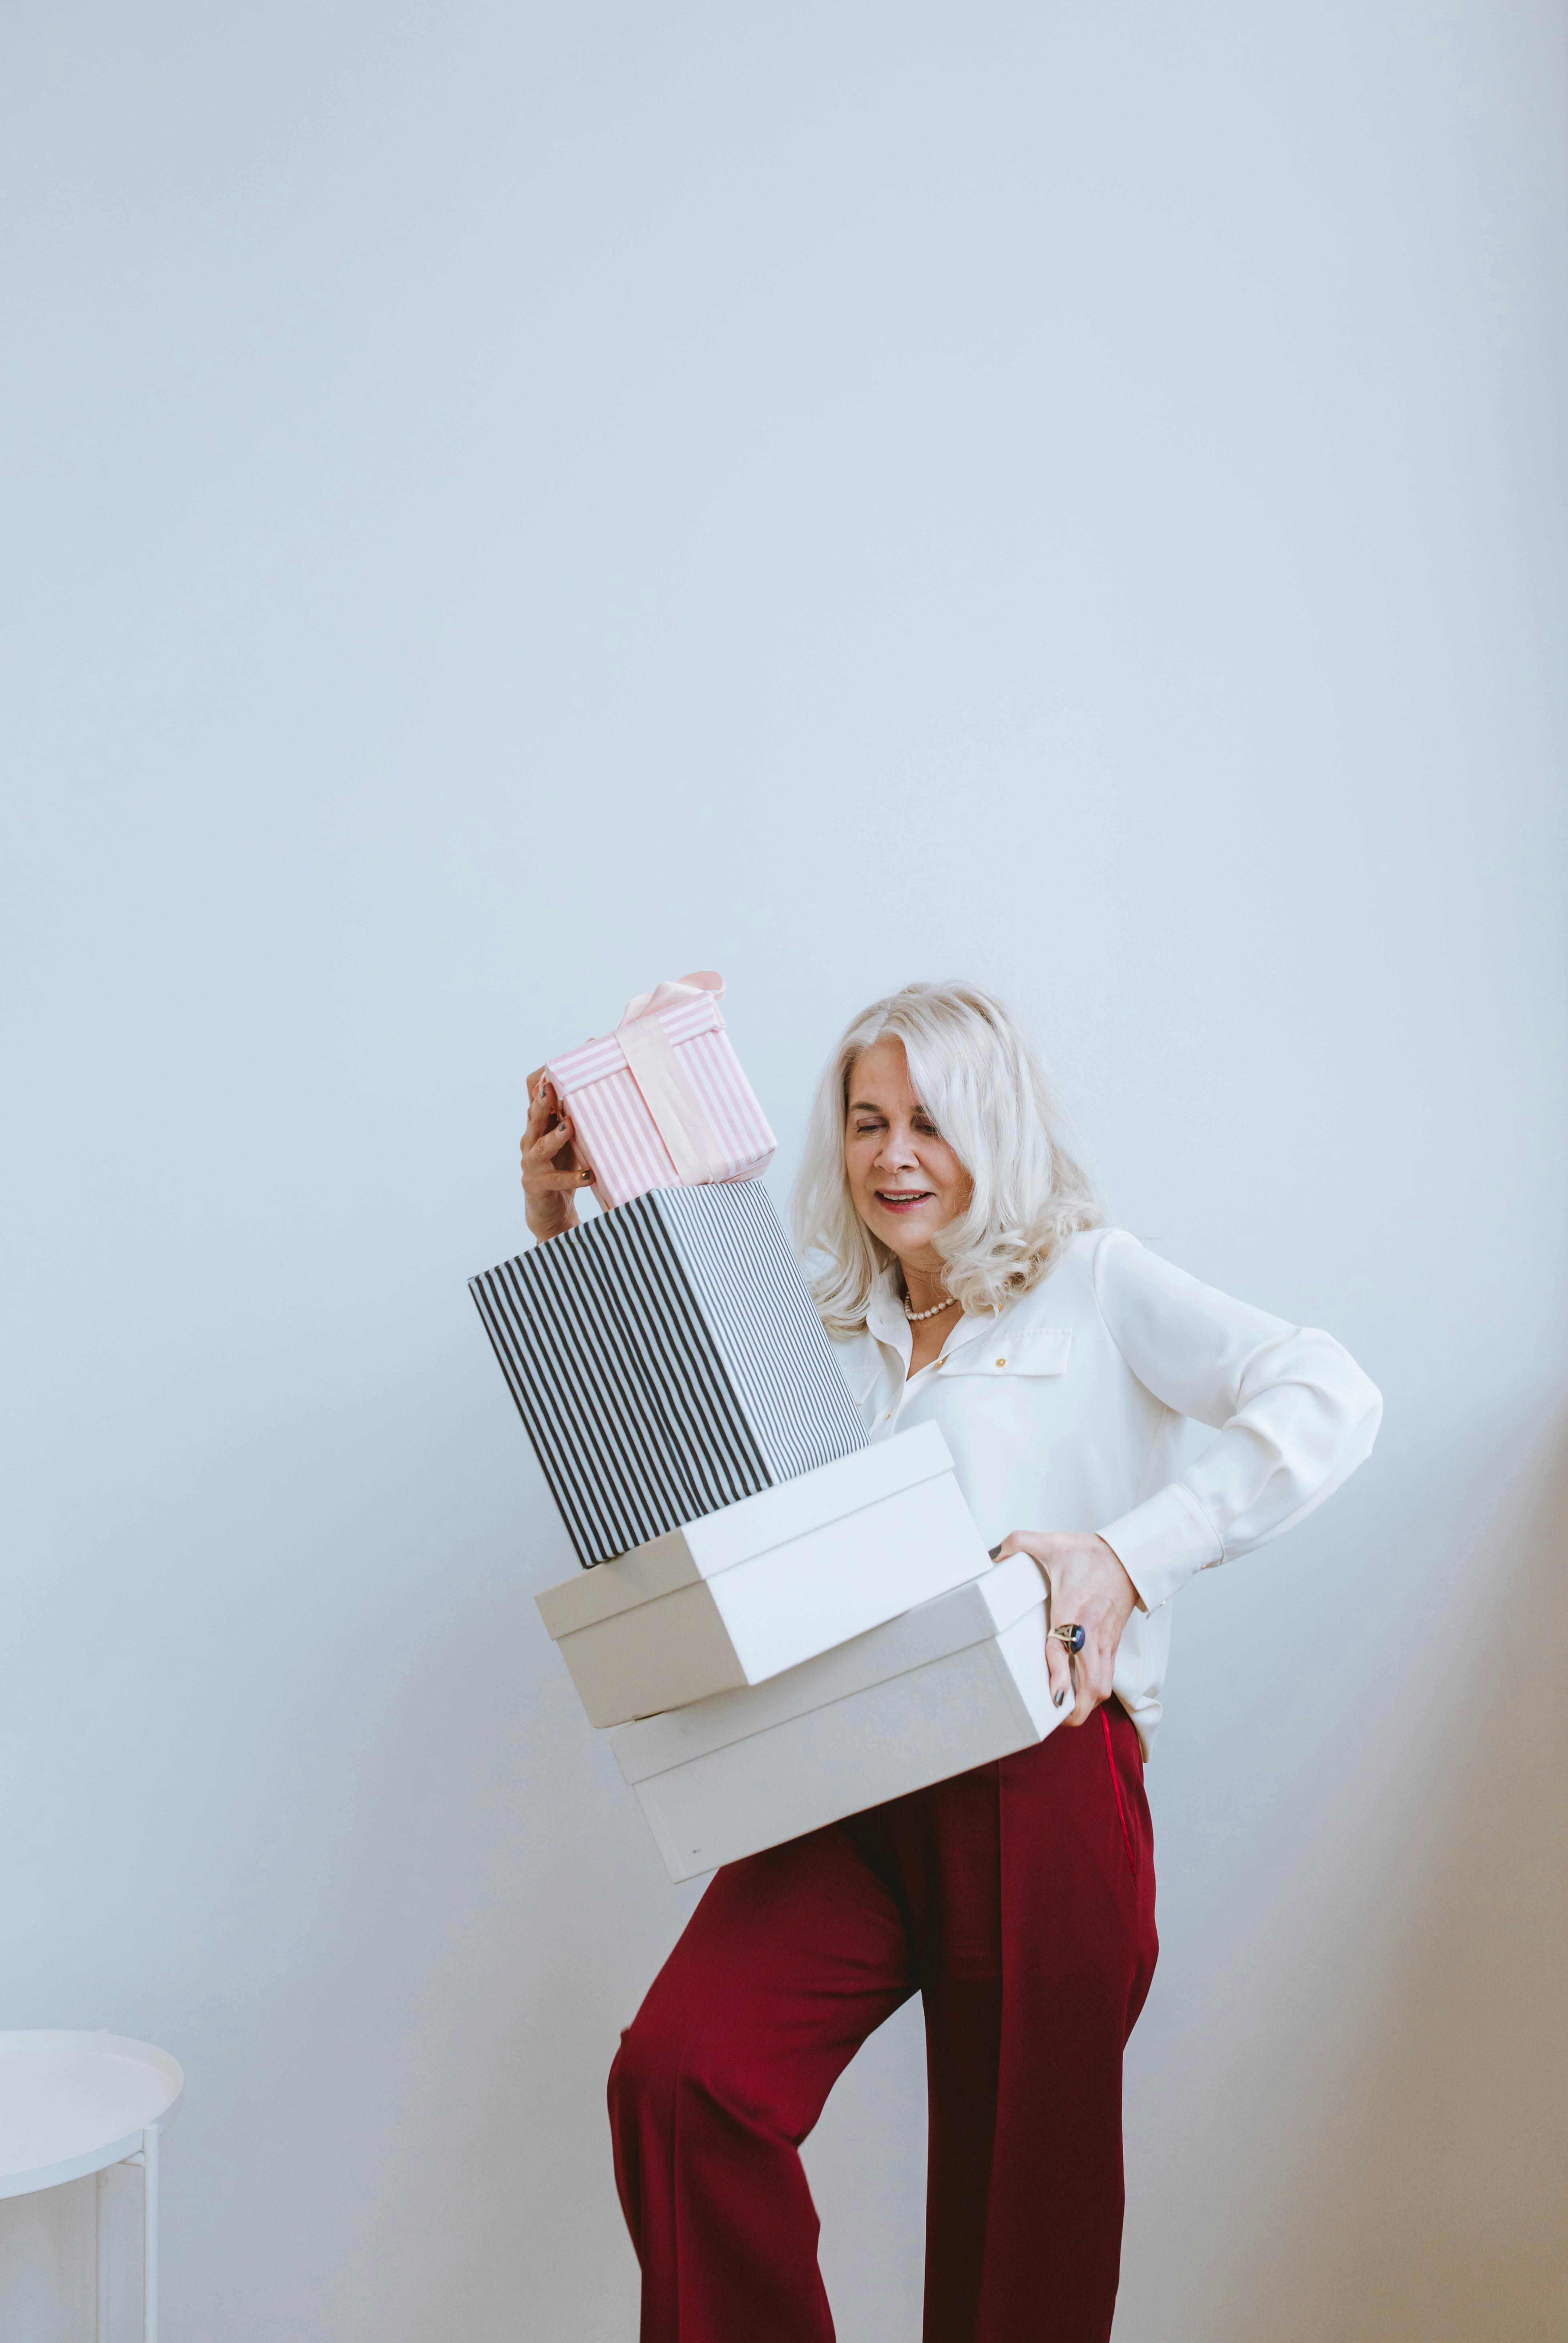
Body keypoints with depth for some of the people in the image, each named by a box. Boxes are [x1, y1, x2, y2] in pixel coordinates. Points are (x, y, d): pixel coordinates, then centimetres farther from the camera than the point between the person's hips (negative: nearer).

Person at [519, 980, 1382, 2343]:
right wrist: (564, 1234, 11)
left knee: (1028, 2183, 4)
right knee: (678, 2071, -19)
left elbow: (1329, 1402, -7)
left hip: (1040, 1780, -3)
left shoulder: (1091, 1285, 5)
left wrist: (1130, 1556, -17)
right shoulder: (830, 1324, 20)